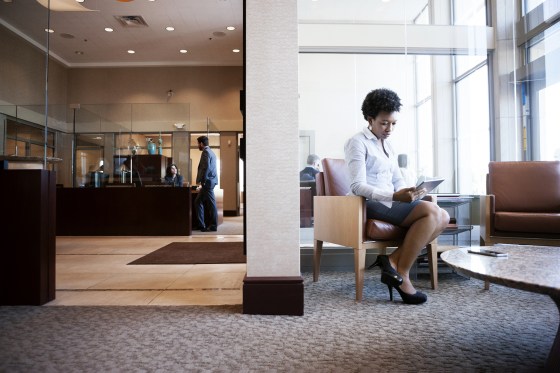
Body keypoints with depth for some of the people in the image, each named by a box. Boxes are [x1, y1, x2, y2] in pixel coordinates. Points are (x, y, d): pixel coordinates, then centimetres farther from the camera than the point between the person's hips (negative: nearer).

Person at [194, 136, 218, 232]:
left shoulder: (206, 152, -11)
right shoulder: (210, 151, 19)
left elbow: (206, 168, -20)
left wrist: (202, 182, -19)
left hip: (207, 182, -10)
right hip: (209, 181, 10)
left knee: (211, 204, -4)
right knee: (198, 202, 11)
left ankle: (213, 226, 2)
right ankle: (201, 225, 14)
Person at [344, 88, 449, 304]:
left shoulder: (387, 146, 21)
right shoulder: (357, 143, -6)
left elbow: (397, 180, 17)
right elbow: (357, 187, -17)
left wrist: (410, 192, -7)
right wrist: (395, 196, -29)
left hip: (390, 202, 8)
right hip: (371, 205, -8)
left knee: (443, 217, -8)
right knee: (431, 211, -24)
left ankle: (393, 261, -14)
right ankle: (401, 275, -16)